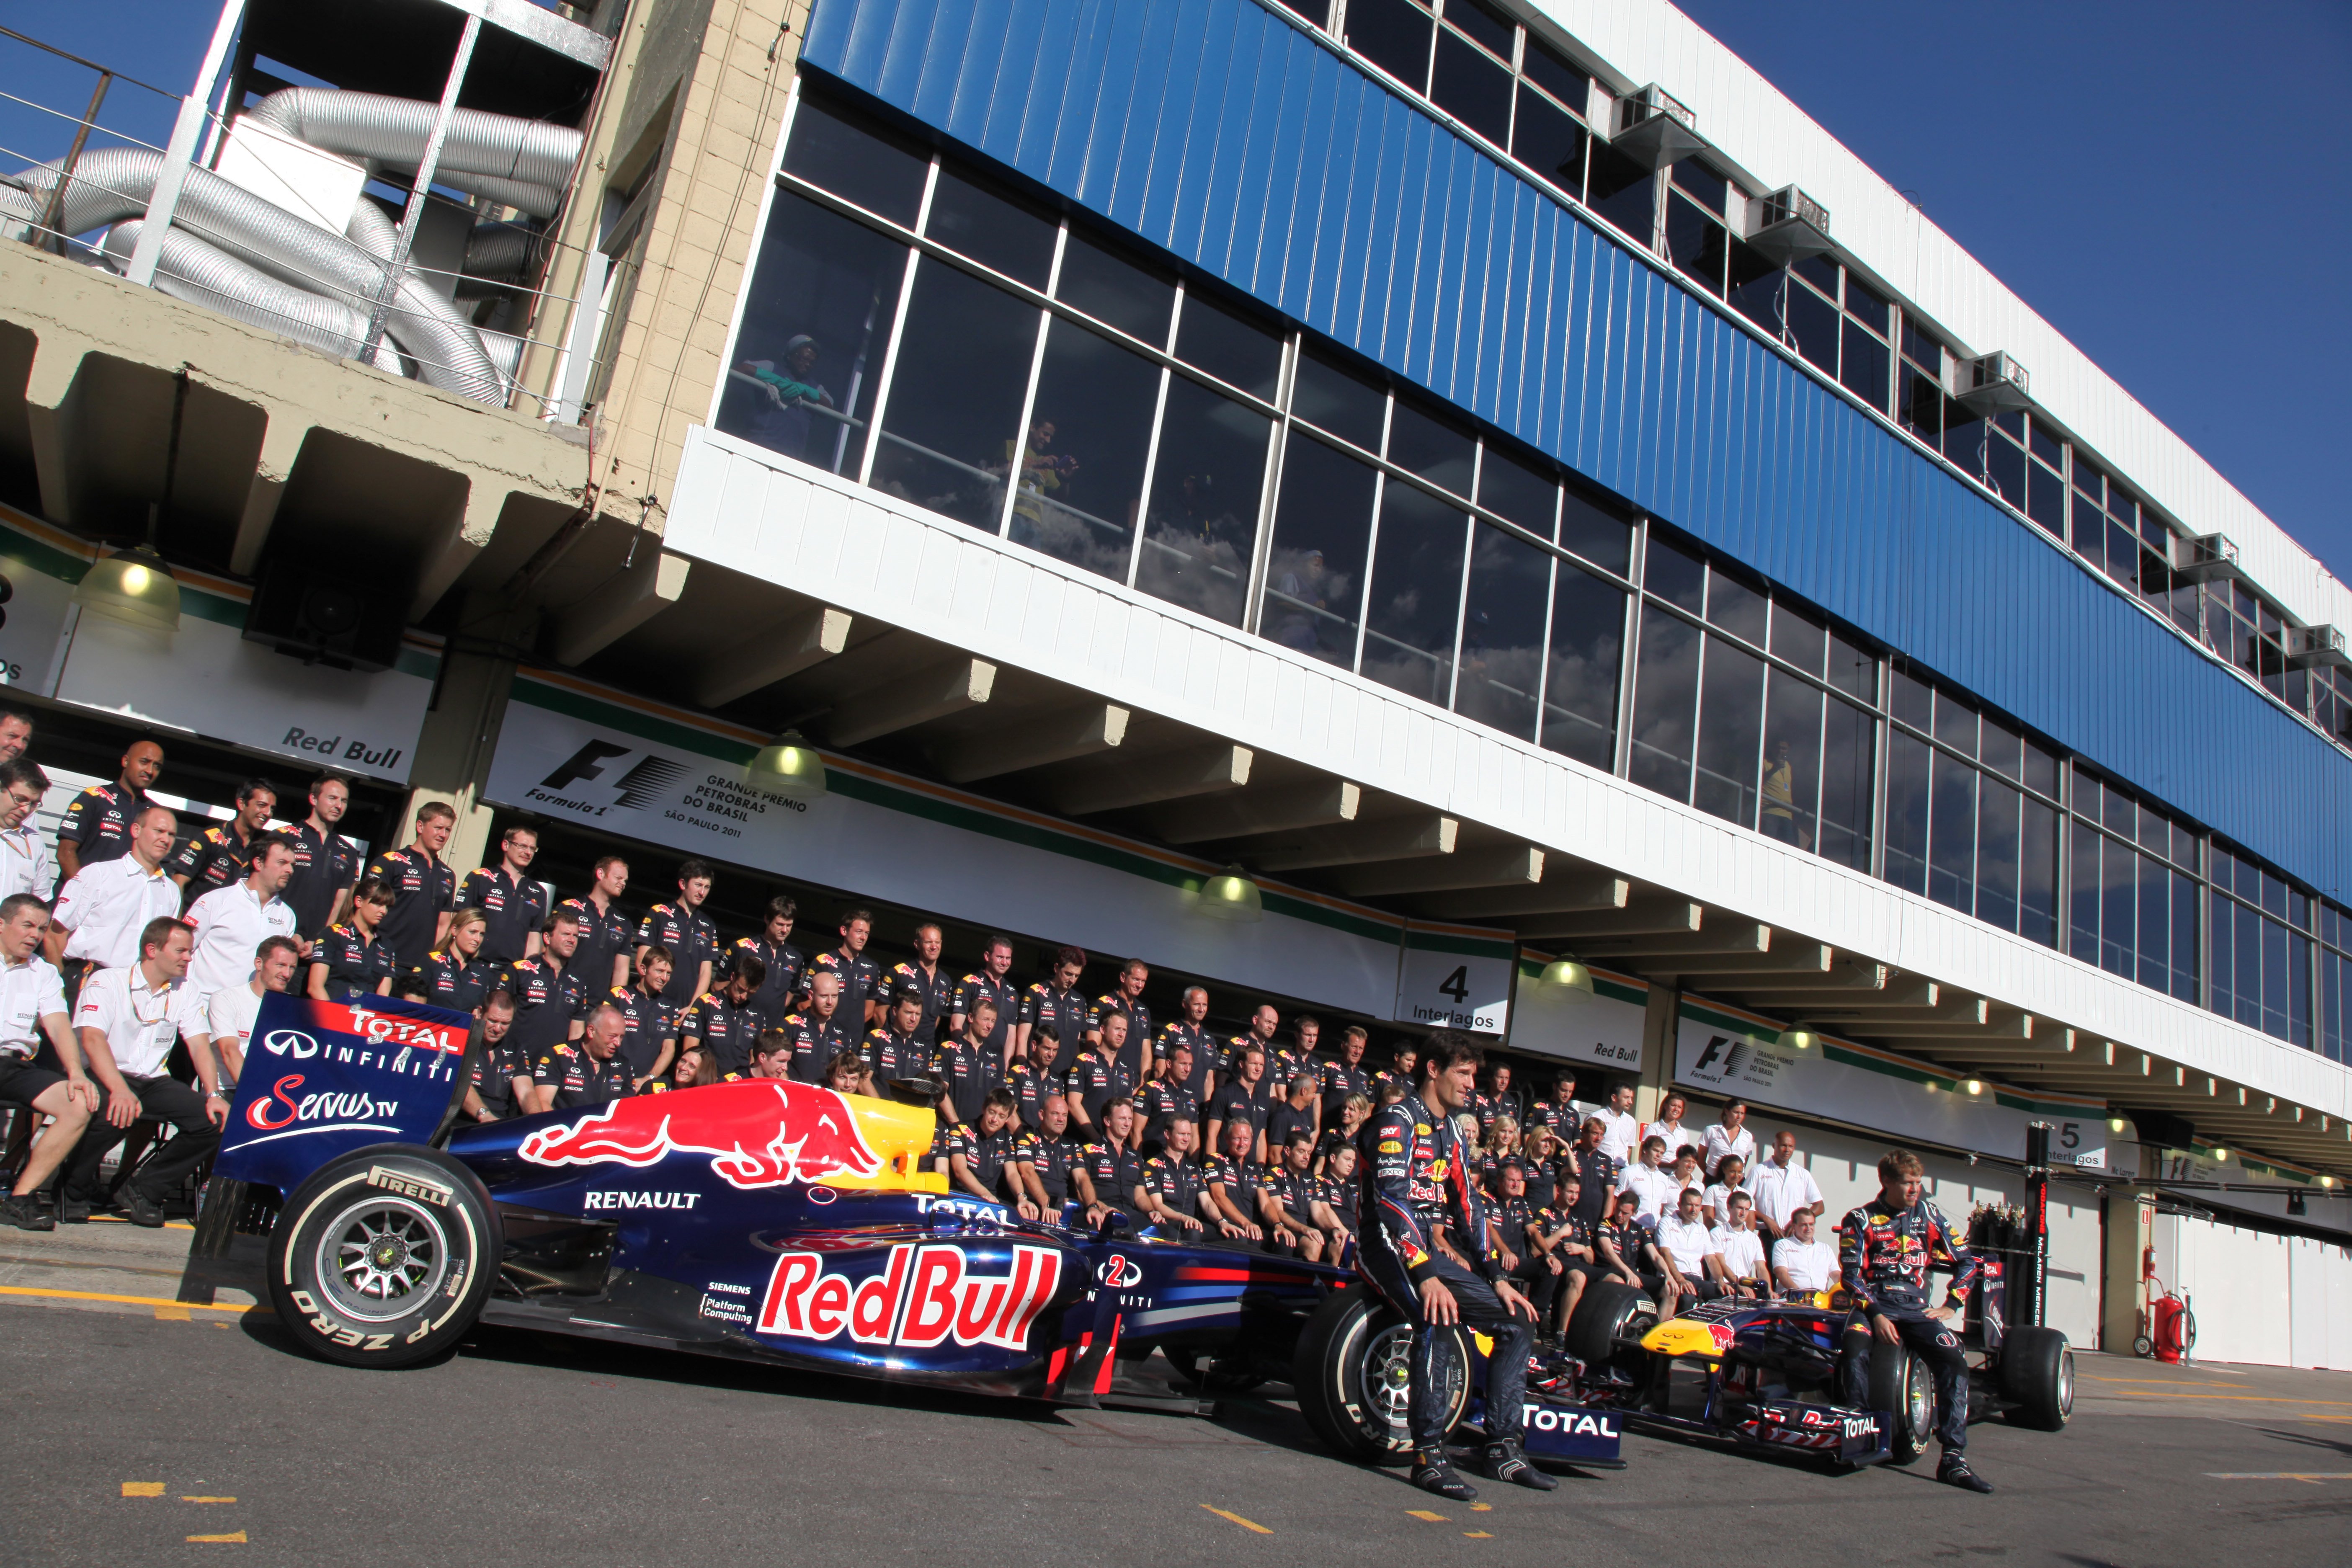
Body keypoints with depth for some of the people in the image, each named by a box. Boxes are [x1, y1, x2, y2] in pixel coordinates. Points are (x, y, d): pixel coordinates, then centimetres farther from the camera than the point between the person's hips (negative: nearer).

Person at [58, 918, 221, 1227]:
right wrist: (120, 1090, -37)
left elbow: (199, 1046, 1)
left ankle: (144, 1190, -2)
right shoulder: (106, 982, -6)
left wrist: (213, 1094, -17)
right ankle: (75, 1189, -6)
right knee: (114, 1114, -38)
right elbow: (92, 1039, -21)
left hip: (153, 1082, 5)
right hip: (105, 1078, -4)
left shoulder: (185, 993, 9)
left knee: (215, 1119, -19)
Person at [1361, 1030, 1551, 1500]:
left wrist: (1496, 1276, 6)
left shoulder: (1450, 1132, 17)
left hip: (1433, 1249, 9)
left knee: (1519, 1322, 3)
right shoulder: (1400, 1119, -11)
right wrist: (1426, 1275, -31)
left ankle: (1503, 1448, 8)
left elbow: (1468, 1205, 16)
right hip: (1391, 1246, -9)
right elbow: (1391, 1199, -23)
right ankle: (1429, 1454, -25)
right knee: (1440, 1319, -34)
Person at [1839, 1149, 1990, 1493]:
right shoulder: (1860, 1220, 4)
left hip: (1916, 1308, 3)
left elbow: (1967, 1261, 18)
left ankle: (1954, 1458, -20)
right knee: (1855, 1350, -34)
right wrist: (1876, 1315, -16)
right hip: (1872, 1304, -2)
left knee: (1955, 1363, -24)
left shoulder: (1929, 1215, 13)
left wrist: (1951, 1306, 7)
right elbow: (1851, 1276, -2)